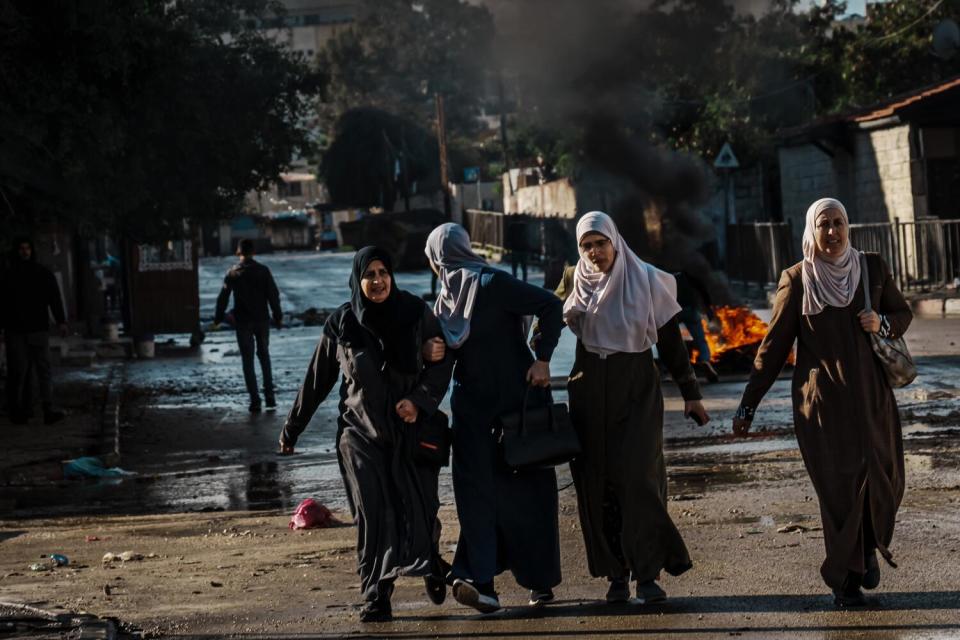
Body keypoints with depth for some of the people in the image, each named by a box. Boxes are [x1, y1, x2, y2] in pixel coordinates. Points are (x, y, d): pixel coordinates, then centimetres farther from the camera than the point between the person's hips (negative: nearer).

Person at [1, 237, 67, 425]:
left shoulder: (44, 273, 8)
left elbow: (54, 298, 4)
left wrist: (61, 321, -8)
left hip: (38, 330, 0)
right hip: (16, 332, 0)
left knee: (43, 369, -8)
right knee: (18, 371, -3)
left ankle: (49, 411, -14)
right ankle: (16, 411, 4)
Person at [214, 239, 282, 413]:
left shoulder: (233, 273, -4)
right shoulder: (263, 271, -3)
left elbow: (223, 298, -2)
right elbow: (273, 295, -3)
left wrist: (218, 319, 7)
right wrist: (278, 317, 5)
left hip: (242, 322, -1)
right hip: (262, 320, 1)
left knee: (248, 360, 4)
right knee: (264, 356, 17)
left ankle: (255, 400, -2)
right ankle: (269, 395, 12)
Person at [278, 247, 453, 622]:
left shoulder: (415, 313, -2)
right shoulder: (341, 324, -1)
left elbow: (442, 362, 2)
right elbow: (317, 381, 7)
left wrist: (420, 399, -15)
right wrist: (292, 429, 11)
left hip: (410, 430, 0)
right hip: (361, 433, 0)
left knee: (419, 506, -4)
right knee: (373, 514, -7)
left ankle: (429, 563, 27)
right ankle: (377, 596, -1)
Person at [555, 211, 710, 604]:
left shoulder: (645, 280, -1)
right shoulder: (574, 281, 6)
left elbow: (670, 340, 2)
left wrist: (690, 394, 2)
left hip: (637, 391, -3)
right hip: (590, 391, 3)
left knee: (637, 478, -12)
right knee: (597, 483, 1)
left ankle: (647, 573, -10)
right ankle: (616, 574, 7)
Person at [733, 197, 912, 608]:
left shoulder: (873, 268, 5)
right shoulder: (797, 280, 0)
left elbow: (903, 313, 19)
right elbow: (774, 345, 3)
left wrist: (883, 323, -6)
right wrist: (748, 404, 1)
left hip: (870, 393, 2)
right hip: (822, 400, -2)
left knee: (883, 478, -1)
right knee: (839, 485, -4)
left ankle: (869, 548, 29)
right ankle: (845, 577, 10)